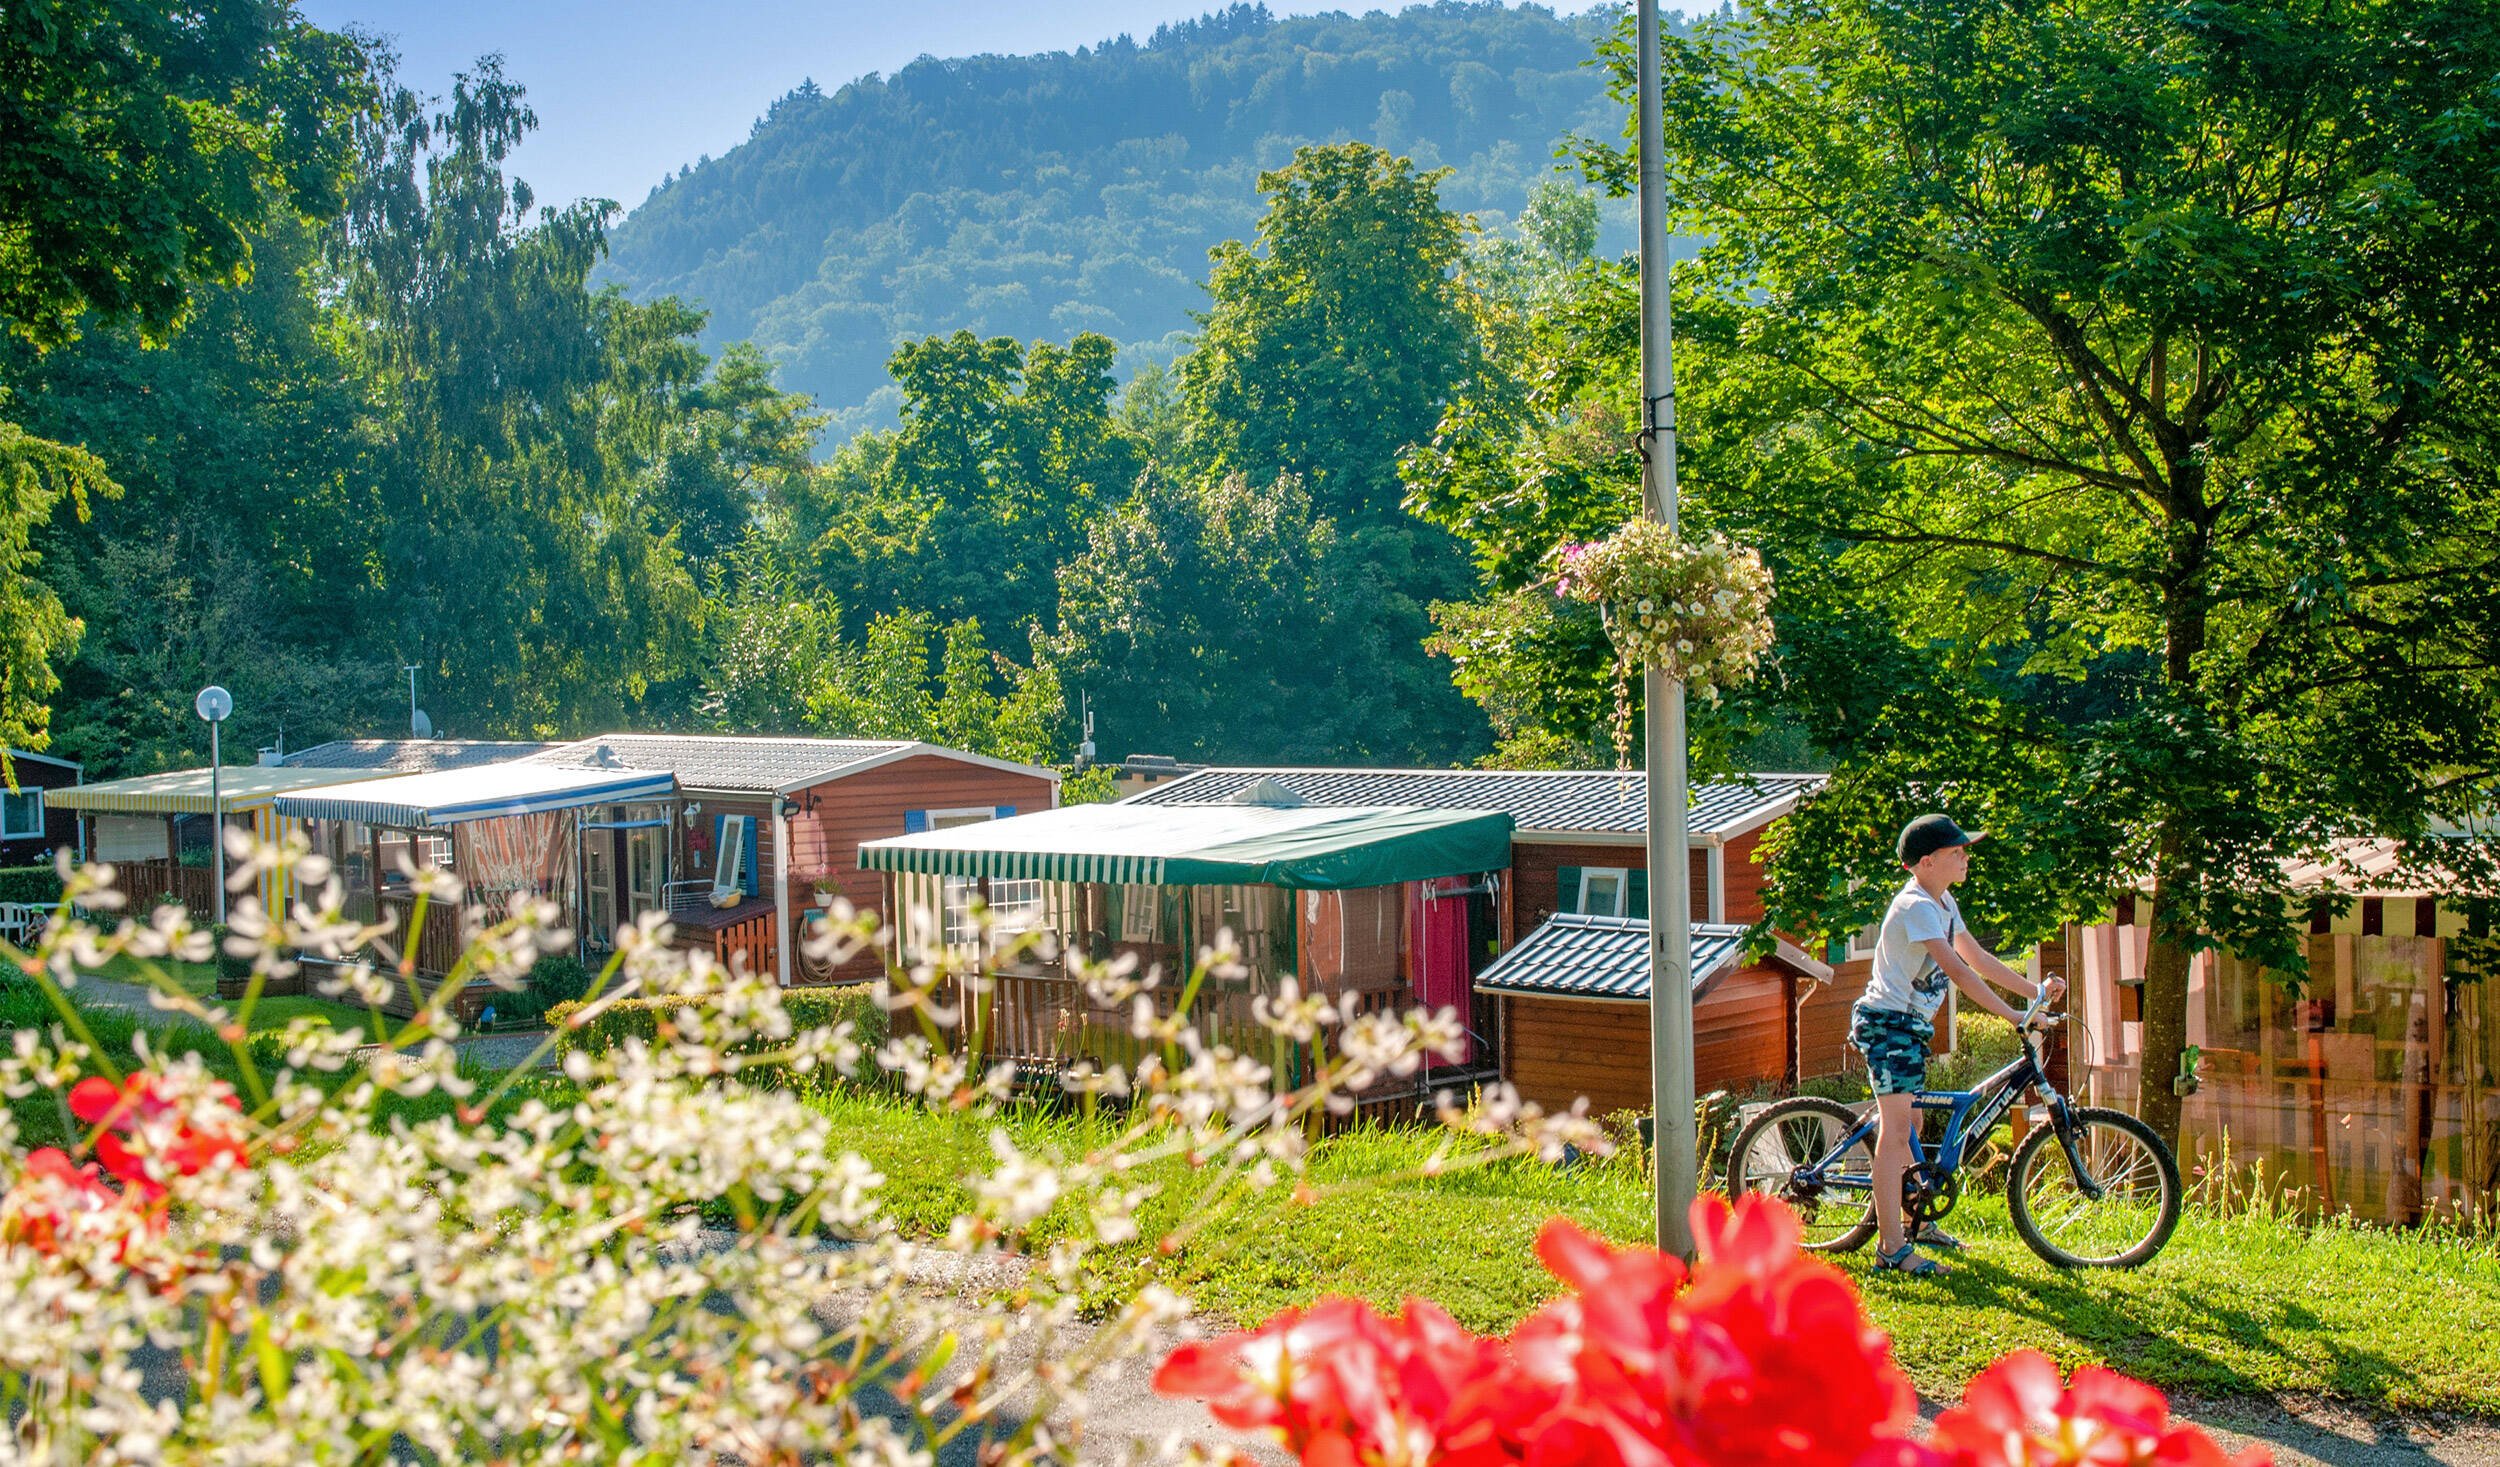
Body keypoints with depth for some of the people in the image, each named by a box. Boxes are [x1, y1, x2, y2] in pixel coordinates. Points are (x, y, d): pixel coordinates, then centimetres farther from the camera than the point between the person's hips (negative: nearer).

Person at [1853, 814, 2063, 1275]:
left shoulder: (1942, 902, 12)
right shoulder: (1916, 906, -20)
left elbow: (1977, 957, 18)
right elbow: (1957, 970, -28)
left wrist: (2034, 989, 11)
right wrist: (2013, 1015, -30)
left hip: (1911, 1024, 10)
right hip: (1887, 1022, -10)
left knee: (1908, 1125, 20)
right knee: (1895, 1129, -14)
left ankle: (1916, 1222, 35)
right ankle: (1891, 1246, -17)